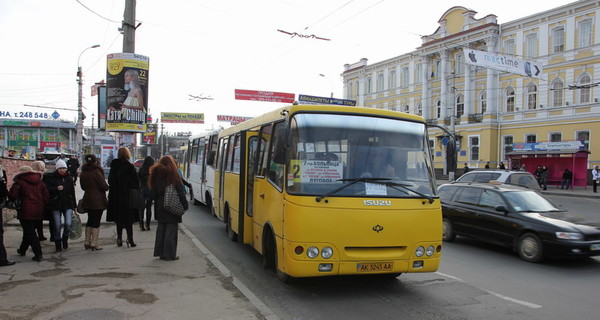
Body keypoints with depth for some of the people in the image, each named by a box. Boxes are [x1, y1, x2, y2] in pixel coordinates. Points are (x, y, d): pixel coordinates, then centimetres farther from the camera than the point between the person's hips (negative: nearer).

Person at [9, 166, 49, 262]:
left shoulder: (19, 182, -6)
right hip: (38, 211, 6)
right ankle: (23, 249, 37)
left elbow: (12, 196, -12)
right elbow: (46, 196, 8)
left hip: (26, 211, -6)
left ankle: (38, 254, -8)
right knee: (30, 231, 20)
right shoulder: (40, 182, 10)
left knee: (29, 232, -2)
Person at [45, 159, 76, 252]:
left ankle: (65, 239, 17)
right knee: (57, 225, 2)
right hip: (56, 205, -1)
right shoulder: (51, 178, -1)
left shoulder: (69, 178, 8)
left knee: (68, 224, -11)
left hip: (68, 204, 1)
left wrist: (74, 205, 13)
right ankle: (58, 244, 18)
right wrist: (56, 188, -21)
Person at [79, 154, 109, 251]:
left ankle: (87, 242, 21)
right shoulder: (96, 172, -16)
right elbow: (104, 186, -17)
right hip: (98, 200, -7)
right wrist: (107, 187, 4)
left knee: (90, 220, 17)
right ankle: (94, 243, -1)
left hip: (87, 200, 7)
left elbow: (83, 187, 16)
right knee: (96, 221, -2)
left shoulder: (83, 173, 6)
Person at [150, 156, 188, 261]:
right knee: (171, 230, 1)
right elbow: (180, 193, -12)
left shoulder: (156, 175, 3)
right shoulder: (173, 175, -11)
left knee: (161, 229, 14)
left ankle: (160, 252, 19)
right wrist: (185, 205, -4)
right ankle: (169, 254, 3)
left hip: (160, 208, 5)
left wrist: (157, 202, 17)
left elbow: (153, 194, 6)